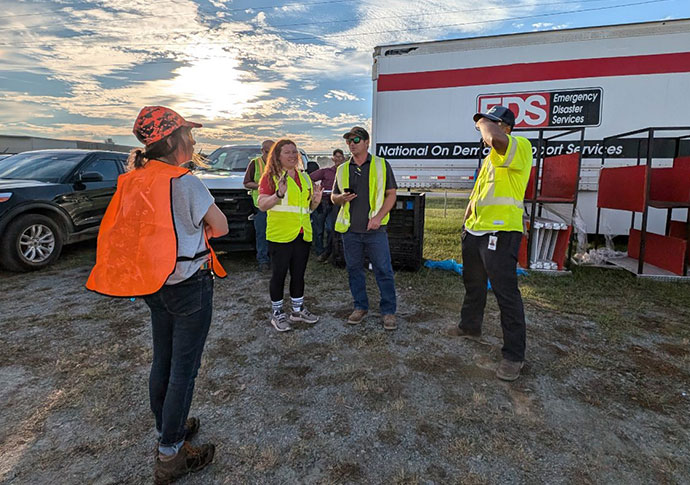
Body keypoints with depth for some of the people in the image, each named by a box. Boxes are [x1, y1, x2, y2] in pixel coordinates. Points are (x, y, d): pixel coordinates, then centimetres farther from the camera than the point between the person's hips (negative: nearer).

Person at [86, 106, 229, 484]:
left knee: (162, 361, 20)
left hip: (156, 284, 8)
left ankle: (167, 430, 40)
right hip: (189, 284, -8)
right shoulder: (185, 182, -19)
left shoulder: (136, 179, 4)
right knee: (184, 368, 4)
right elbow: (221, 227, -13)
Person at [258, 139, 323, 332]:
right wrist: (279, 194, -29)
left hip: (303, 234, 6)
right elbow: (262, 205, -13)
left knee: (299, 273, 15)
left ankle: (298, 309, 29)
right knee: (279, 274, 3)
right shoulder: (270, 177, -4)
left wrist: (316, 200, -1)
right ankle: (277, 313, 18)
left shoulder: (304, 177, 14)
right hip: (280, 235, -6)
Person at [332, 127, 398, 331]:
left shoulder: (381, 165, 3)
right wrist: (342, 197, -7)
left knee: (384, 271, -1)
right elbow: (334, 197, 18)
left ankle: (388, 311, 12)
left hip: (375, 229, -3)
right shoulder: (342, 169, 13)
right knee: (354, 270, 11)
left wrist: (378, 216, -13)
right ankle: (360, 307, 26)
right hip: (350, 229, 4)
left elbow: (391, 194, 1)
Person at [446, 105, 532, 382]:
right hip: (475, 232, 10)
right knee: (473, 284, 21)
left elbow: (495, 138, -34)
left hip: (500, 233, -10)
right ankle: (470, 327, 41)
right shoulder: (490, 159, 20)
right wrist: (466, 221, 21)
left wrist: (484, 122, -13)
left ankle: (514, 355, 8)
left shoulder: (520, 146, -10)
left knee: (506, 293, -4)